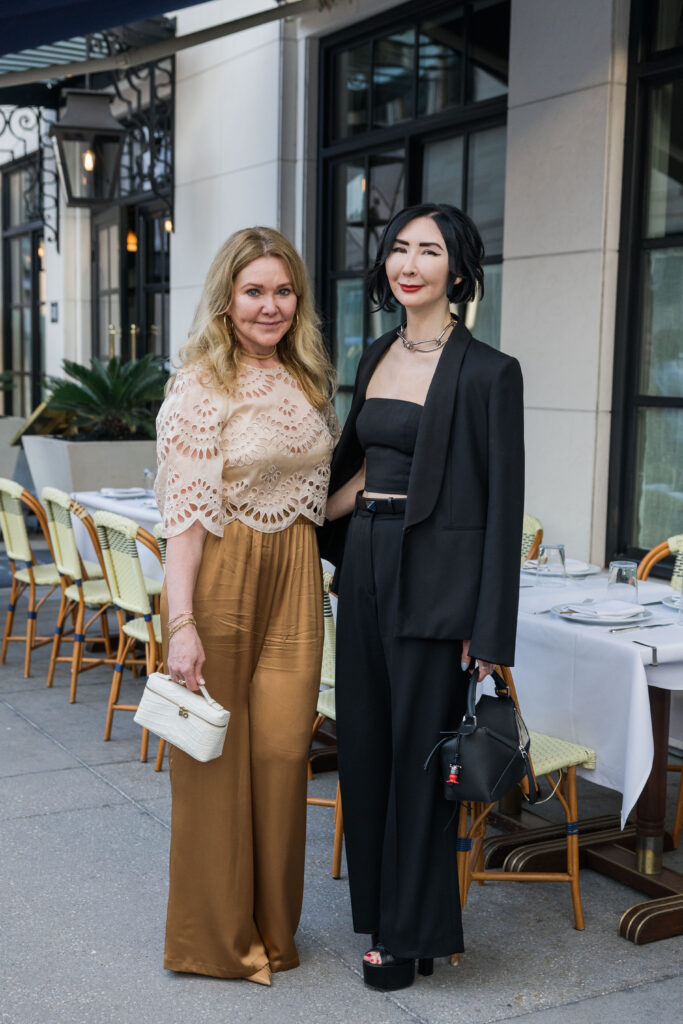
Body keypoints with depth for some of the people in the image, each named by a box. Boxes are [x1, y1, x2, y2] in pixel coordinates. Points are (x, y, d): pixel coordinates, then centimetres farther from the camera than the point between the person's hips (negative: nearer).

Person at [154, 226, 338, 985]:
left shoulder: (307, 381, 11)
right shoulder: (199, 387, -10)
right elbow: (185, 512, -17)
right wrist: (181, 623, -22)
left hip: (294, 579, 6)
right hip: (220, 577, -5)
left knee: (283, 749, 6)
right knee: (216, 753, 5)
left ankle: (271, 924, 26)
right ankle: (214, 935, 23)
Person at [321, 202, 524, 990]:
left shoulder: (488, 372, -9)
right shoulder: (376, 358, 12)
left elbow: (503, 505, -11)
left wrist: (489, 631, -13)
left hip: (435, 581, -7)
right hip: (366, 569, 7)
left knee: (420, 754, 3)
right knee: (363, 744, 13)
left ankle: (412, 933, 20)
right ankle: (379, 910, 30)